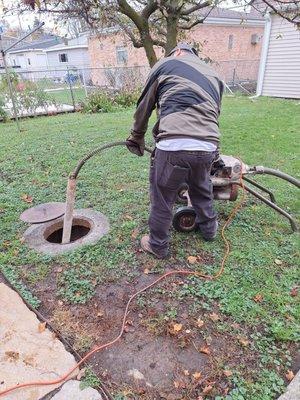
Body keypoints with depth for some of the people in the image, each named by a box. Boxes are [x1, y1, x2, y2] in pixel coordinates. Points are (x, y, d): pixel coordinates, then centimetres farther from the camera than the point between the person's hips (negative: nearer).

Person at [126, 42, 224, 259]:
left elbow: (144, 107, 17)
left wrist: (137, 138, 31)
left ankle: (158, 245, 31)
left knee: (162, 199, 13)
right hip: (209, 147, 5)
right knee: (202, 189, 30)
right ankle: (209, 228, 51)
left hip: (174, 146, -5)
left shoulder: (165, 64, 14)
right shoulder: (214, 75, 28)